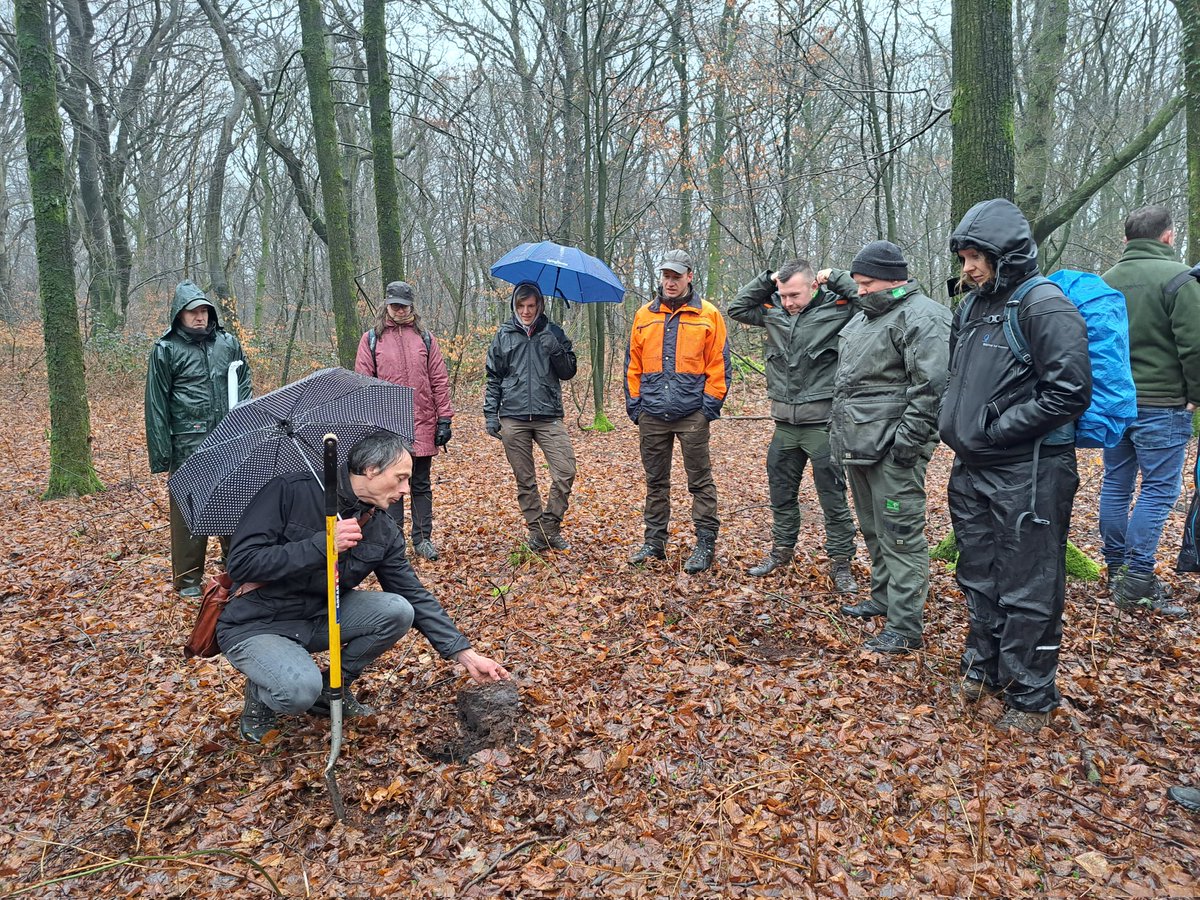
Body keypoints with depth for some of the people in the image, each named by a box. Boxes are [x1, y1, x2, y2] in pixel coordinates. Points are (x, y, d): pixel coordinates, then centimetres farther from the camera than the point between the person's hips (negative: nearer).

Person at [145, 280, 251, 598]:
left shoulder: (228, 342, 9)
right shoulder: (166, 350, 0)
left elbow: (244, 384, 15)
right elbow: (156, 403, -2)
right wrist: (160, 452, -6)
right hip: (188, 444, -3)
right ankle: (187, 578, 14)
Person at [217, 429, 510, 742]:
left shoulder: (384, 532, -4)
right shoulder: (290, 491, -20)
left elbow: (416, 596, -1)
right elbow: (241, 562, -24)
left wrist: (466, 655, -7)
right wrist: (322, 545, -33)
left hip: (318, 620, 6)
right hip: (254, 627, -5)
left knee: (398, 610, -17)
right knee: (301, 689, -33)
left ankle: (333, 689, 6)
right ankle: (259, 695, 5)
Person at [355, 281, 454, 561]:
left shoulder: (425, 338, 8)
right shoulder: (371, 339, 5)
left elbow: (440, 380, 6)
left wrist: (444, 419, 0)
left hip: (422, 425, 1)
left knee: (421, 485, 10)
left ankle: (423, 538, 19)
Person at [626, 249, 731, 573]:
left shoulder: (708, 315, 1)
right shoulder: (644, 315, 10)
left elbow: (718, 365, 0)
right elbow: (633, 364, 13)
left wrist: (710, 404, -7)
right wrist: (634, 403, 6)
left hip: (692, 414, -3)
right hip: (652, 414, 4)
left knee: (700, 481, 2)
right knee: (655, 481, 12)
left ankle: (705, 544, 11)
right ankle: (654, 541, 21)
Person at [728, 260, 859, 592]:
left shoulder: (836, 308, -8)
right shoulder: (773, 310, 6)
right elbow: (737, 308, 14)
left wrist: (834, 277, -12)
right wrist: (765, 279, 4)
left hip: (823, 423, -5)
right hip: (785, 424, 5)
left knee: (833, 497, 4)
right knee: (781, 492, 17)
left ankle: (841, 562, 17)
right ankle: (782, 549, 34)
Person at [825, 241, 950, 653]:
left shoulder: (921, 316, -14)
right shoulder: (864, 314, 15)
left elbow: (933, 385, -21)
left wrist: (908, 438, -22)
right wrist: (836, 279, 33)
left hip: (891, 449, -10)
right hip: (859, 444, 10)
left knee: (900, 534, -5)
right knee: (873, 529, 20)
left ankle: (905, 627, 1)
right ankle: (884, 597, 35)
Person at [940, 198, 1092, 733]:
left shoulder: (1043, 305, -14)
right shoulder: (976, 307, 12)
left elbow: (1070, 392, -21)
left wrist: (995, 430, -18)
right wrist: (956, 424, 6)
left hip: (1028, 474, -8)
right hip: (973, 471, 8)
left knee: (1027, 591, 4)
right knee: (977, 578, 19)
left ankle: (1030, 696, 19)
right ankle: (983, 668, 38)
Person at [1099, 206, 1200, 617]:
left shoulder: (1108, 280, 7)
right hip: (1160, 403, -6)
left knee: (1116, 484, 12)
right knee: (1159, 489, -3)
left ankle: (1116, 568, 20)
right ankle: (1137, 582, -7)